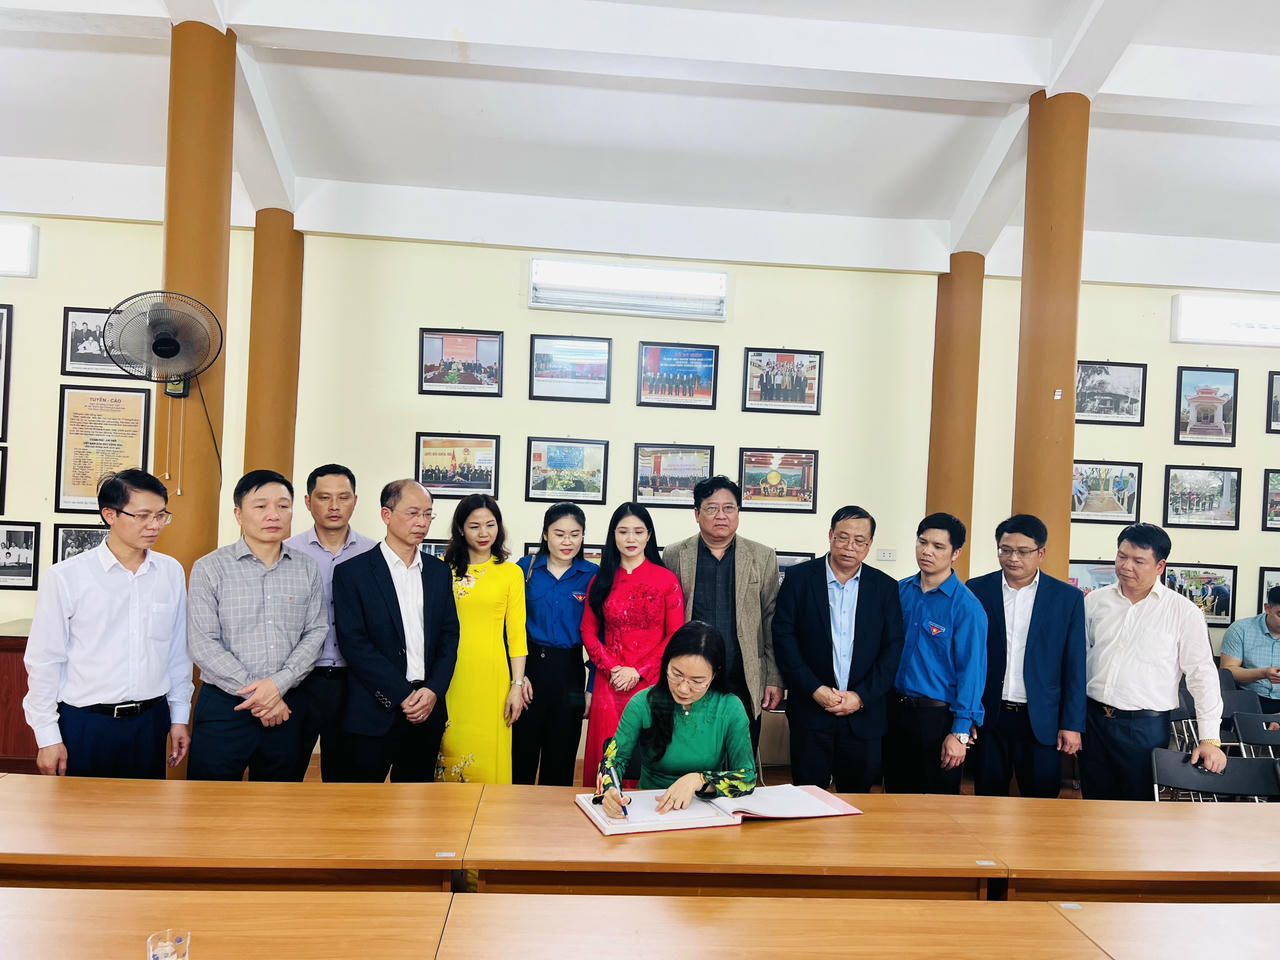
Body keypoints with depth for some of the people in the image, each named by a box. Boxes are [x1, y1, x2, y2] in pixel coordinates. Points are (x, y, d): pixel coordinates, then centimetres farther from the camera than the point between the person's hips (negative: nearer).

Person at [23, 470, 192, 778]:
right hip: (84, 724, -3)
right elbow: (44, 661, -4)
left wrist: (179, 716, 10)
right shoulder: (65, 577, -8)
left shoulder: (172, 572, 2)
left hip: (151, 720, 3)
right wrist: (47, 737, -3)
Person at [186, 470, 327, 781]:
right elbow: (203, 644, -8)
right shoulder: (209, 568, -3)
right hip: (224, 707, -3)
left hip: (285, 706, 3)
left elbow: (315, 632, 2)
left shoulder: (307, 568, 6)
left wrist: (279, 683, -13)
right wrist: (256, 693, -12)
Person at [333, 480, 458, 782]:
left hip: (428, 711, 4)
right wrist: (403, 695, -13)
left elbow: (449, 635, 9)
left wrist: (433, 690, -6)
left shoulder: (438, 571, 10)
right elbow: (353, 643, -10)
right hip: (375, 713, -4)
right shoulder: (353, 572, -4)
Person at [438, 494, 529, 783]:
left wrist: (517, 685, -2)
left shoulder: (511, 572, 5)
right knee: (449, 753, 7)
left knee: (487, 757, 3)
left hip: (490, 677, -1)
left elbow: (516, 633, 4)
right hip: (448, 676, 1)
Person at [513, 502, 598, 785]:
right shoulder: (525, 568, 1)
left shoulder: (592, 575, 0)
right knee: (521, 754, 7)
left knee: (561, 761, 11)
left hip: (569, 673, 0)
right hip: (527, 667, 0)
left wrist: (593, 686, -2)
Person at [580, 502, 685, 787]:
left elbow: (675, 636, -4)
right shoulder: (601, 580, 9)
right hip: (610, 683, 2)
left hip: (651, 681, -2)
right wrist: (611, 668, -6)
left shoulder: (666, 579, -1)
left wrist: (638, 672, -11)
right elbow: (588, 631, 8)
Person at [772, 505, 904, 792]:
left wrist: (862, 696, -8)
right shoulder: (799, 578, -1)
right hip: (810, 708, -1)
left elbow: (894, 647, 2)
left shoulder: (886, 587, 4)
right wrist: (814, 689, -12)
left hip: (864, 713, 2)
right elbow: (783, 636, -4)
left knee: (857, 797, 10)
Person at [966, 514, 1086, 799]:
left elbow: (1074, 666, 1)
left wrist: (1072, 724, -1)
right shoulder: (977, 590, 0)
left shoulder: (1067, 597, 0)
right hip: (988, 718, 1)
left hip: (1042, 721, 0)